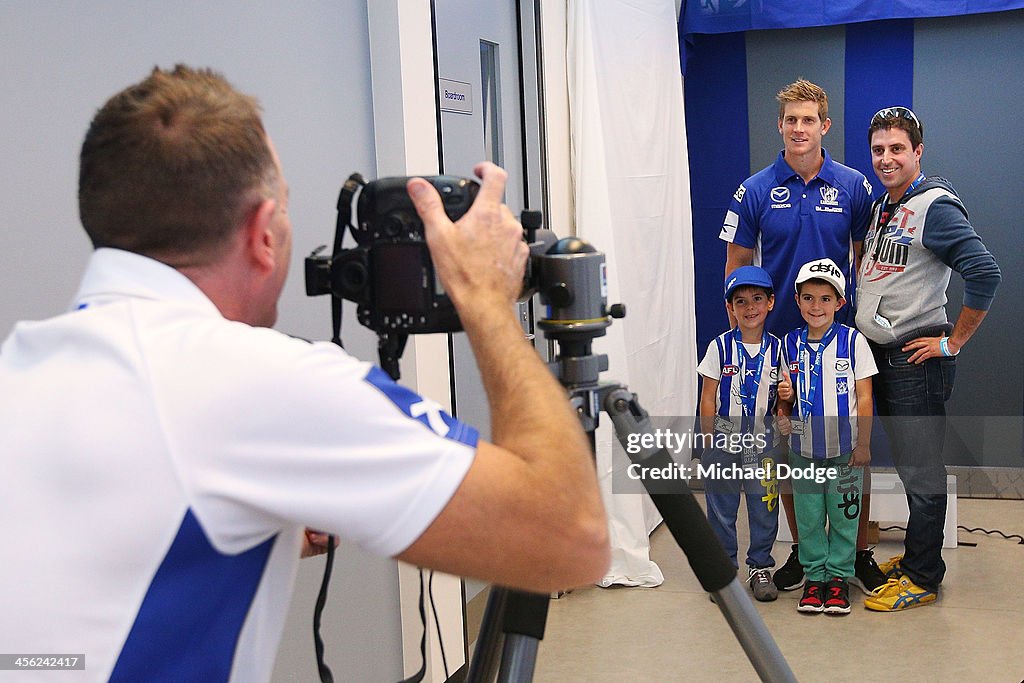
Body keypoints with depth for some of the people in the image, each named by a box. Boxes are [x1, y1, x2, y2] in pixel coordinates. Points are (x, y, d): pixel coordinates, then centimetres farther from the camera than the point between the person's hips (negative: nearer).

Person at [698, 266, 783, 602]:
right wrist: (709, 441, -4)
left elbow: (782, 396, 10)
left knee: (764, 506, 7)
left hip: (763, 438, 2)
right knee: (721, 507, 6)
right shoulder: (720, 346, -4)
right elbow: (708, 398, -2)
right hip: (724, 435, -1)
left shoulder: (775, 348, 1)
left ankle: (759, 568, 23)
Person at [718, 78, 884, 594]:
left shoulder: (853, 186, 0)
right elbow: (737, 267, 3)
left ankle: (860, 550, 16)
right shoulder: (755, 191, -1)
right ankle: (801, 548, 22)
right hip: (778, 337, 0)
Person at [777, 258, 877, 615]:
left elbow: (864, 397, -4)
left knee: (843, 515, 7)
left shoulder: (853, 341, -6)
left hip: (844, 448, -2)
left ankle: (839, 575, 20)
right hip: (803, 448, 3)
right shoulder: (790, 343, 3)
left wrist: (863, 444, -5)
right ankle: (814, 575, 22)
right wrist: (785, 395, -9)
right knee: (808, 516, 9)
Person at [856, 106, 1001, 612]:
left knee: (921, 474, 1)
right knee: (908, 468, 18)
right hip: (881, 355, 8)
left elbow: (985, 273, -23)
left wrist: (954, 342, -17)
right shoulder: (880, 207, 13)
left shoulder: (935, 206, -14)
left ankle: (921, 579, 11)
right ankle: (916, 556, 31)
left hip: (916, 359, -8)